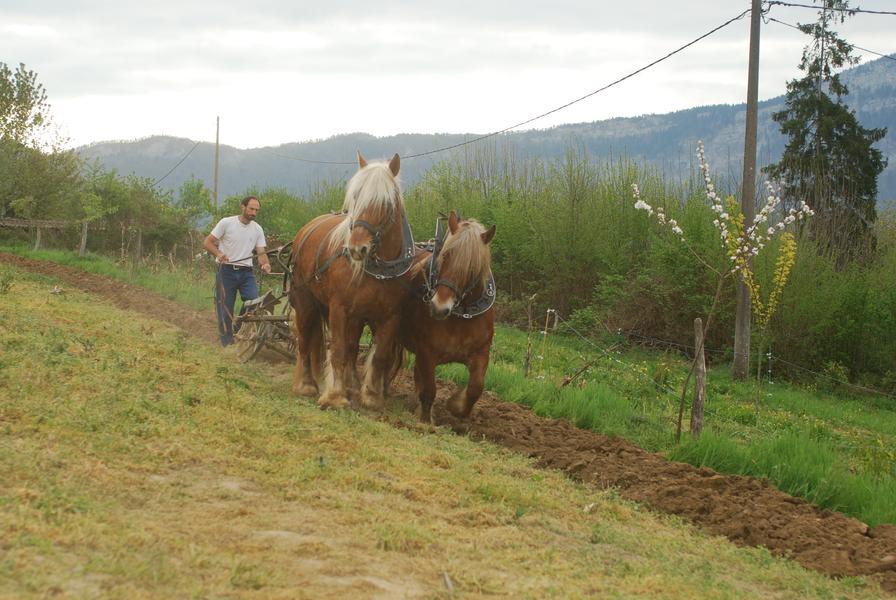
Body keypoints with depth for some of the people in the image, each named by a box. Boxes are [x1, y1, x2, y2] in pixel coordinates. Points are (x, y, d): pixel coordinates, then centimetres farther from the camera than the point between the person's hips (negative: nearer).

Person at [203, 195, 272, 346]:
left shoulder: (257, 229, 6)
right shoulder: (226, 223, -6)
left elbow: (261, 252, 5)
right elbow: (207, 242, -5)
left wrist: (265, 264, -18)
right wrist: (218, 253, -24)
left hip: (246, 272, 3)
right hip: (226, 271, -3)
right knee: (225, 308, 0)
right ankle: (227, 342, 10)